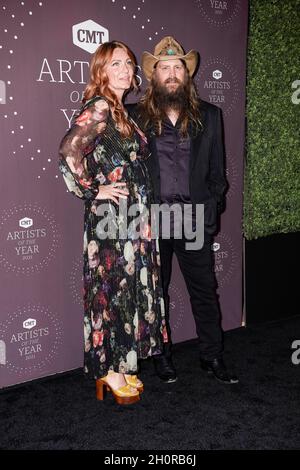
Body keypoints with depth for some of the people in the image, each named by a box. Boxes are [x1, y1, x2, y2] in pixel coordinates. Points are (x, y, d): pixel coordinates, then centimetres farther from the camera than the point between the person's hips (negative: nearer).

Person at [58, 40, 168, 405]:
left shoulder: (122, 112, 15)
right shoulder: (98, 108, -11)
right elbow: (68, 152, -23)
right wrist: (93, 191, -15)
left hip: (133, 215, 9)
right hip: (111, 216, -9)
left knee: (129, 288, 12)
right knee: (113, 289, 0)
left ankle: (119, 366, 25)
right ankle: (109, 371, 14)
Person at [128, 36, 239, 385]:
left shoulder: (209, 115, 6)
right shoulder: (135, 116, 0)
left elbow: (216, 170, 8)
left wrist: (210, 209, 0)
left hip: (196, 222, 1)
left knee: (205, 291, 9)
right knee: (155, 293, 11)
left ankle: (212, 357, 25)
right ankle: (161, 356, 28)